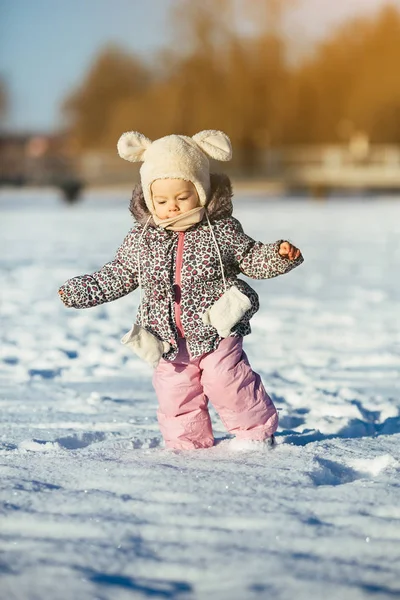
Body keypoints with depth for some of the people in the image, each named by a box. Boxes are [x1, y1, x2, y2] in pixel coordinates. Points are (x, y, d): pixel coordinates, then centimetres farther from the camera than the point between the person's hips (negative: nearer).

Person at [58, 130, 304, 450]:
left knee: (227, 381, -10)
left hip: (217, 331, -3)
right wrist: (78, 291, 8)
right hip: (171, 342, 3)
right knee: (174, 394, 6)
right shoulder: (140, 240, 1)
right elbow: (115, 278, 12)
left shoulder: (223, 230, -5)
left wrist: (279, 255, -15)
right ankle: (186, 444, 24)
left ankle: (257, 432, 10)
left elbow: (252, 259, 3)